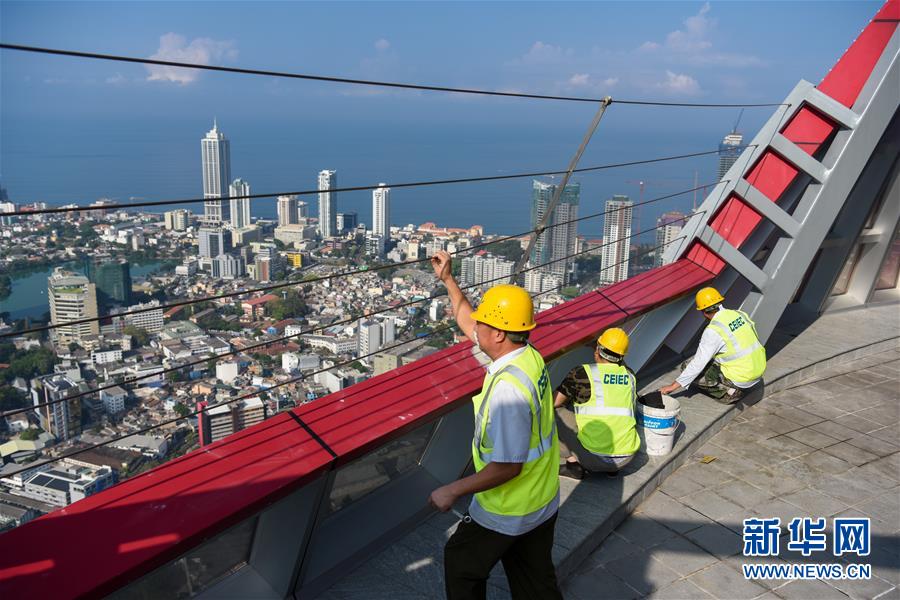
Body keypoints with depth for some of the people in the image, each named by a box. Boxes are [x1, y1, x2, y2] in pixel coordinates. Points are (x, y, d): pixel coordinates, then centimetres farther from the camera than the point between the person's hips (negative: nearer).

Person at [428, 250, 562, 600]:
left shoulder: (507, 389, -34)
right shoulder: (529, 355, -7)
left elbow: (507, 466, -29)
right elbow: (469, 325, 9)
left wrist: (453, 491, -19)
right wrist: (447, 280, 13)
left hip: (507, 514, -8)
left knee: (460, 565, 20)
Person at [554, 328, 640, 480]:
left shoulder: (582, 373, -8)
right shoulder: (630, 376, 7)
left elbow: (553, 403, -3)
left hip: (594, 458, -5)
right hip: (626, 458, 5)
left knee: (556, 412, 9)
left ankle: (574, 464, 5)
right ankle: (612, 467, 18)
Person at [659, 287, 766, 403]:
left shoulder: (712, 331, -18)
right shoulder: (740, 314, 2)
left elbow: (698, 363, -17)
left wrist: (674, 386, -9)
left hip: (740, 379, -8)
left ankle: (727, 391, -2)